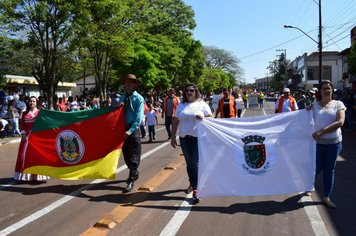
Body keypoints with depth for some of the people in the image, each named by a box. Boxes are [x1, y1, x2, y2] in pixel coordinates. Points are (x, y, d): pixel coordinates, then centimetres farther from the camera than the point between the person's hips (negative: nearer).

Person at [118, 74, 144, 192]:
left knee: (134, 156, -3)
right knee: (126, 154, 15)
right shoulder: (122, 97, 10)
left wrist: (130, 130, -23)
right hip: (123, 128, 6)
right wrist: (119, 107, -9)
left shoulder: (139, 98, -7)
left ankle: (131, 181, 2)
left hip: (134, 129, -6)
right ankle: (134, 173, 35)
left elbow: (139, 117, -14)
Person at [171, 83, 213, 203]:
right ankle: (192, 183, 31)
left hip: (198, 138, -3)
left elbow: (211, 118, 3)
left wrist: (203, 118, -18)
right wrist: (172, 137, 8)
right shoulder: (181, 106, 12)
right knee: (189, 163, 12)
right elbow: (175, 122, 12)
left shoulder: (202, 104, 5)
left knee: (196, 164, -10)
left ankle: (195, 190, -8)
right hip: (184, 138, 3)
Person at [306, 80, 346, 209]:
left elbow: (340, 122, -14)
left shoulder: (338, 104, -1)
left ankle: (326, 197, 24)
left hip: (334, 143, 1)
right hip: (318, 142, -1)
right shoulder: (314, 105, 0)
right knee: (316, 168, 6)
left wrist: (321, 131, -23)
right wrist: (307, 110, -16)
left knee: (329, 170, 10)